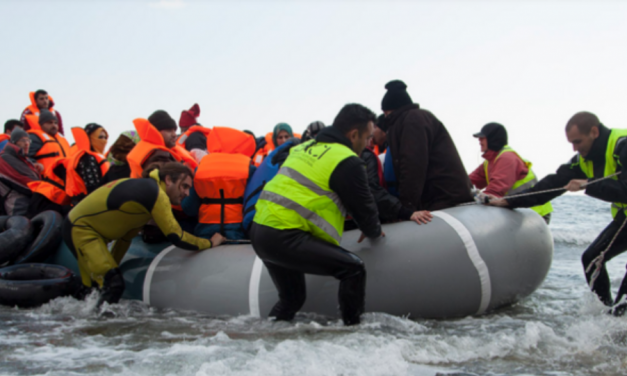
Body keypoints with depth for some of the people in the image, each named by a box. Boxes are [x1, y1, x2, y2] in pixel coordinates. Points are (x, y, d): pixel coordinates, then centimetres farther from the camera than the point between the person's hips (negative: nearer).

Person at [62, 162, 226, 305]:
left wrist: (111, 266, 25)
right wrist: (210, 243, -10)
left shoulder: (144, 187, 9)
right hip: (80, 229, -10)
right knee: (114, 284, -19)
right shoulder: (156, 193, -22)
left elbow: (127, 234, 18)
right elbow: (176, 238, -24)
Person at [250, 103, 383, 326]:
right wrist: (374, 232, 24)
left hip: (259, 232, 9)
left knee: (291, 299, 23)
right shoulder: (347, 162, -7)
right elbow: (362, 206, 2)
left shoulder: (305, 148, 19)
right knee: (353, 268, -6)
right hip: (286, 238, -9)